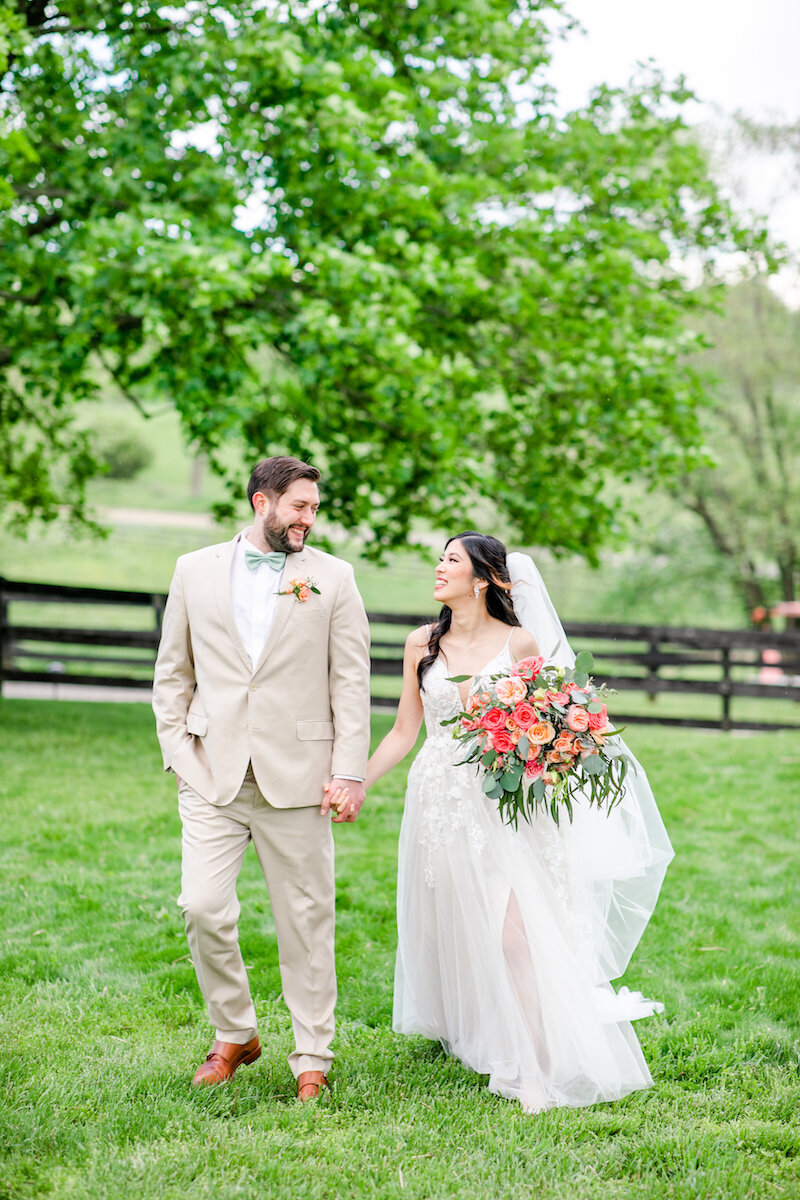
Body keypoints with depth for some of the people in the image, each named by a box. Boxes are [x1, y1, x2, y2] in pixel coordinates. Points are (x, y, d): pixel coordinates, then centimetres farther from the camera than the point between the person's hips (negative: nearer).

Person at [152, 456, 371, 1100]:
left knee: (306, 919, 3)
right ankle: (234, 1034, 16)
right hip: (212, 775, 1)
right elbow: (173, 672, 13)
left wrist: (350, 773, -4)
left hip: (296, 775, -1)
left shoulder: (333, 577, 5)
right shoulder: (195, 570, 9)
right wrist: (178, 751, 2)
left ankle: (313, 1057, 16)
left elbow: (351, 683, 2)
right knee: (203, 908, -7)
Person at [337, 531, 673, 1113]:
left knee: (513, 929, -13)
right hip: (441, 800, 3)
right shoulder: (422, 645, 6)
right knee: (452, 929, 10)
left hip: (505, 804, -3)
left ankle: (536, 1069, -12)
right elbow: (404, 731, 10)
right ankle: (463, 1033, 31)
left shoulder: (520, 644, -2)